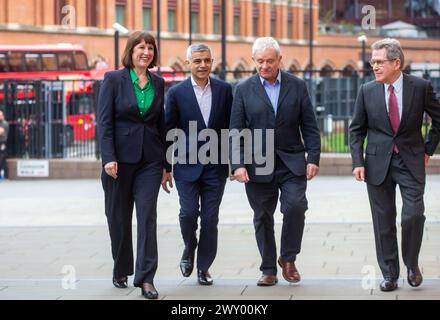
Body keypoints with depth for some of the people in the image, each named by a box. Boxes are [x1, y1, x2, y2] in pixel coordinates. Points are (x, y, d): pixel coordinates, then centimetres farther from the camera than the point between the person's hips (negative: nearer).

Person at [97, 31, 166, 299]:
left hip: (150, 160, 2)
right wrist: (109, 158, -16)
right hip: (121, 158, -2)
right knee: (119, 218, 8)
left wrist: (165, 162, 10)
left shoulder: (158, 83, 9)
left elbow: (161, 123, 12)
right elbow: (104, 122, -7)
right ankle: (121, 272, 24)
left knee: (147, 217, -6)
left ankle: (146, 278, -7)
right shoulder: (113, 80, -2)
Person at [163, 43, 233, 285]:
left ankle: (204, 267, 15)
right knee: (188, 213, -10)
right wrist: (165, 168, 1)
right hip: (187, 166, -1)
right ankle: (189, 251, 18)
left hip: (215, 166, 1)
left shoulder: (224, 90, 3)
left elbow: (231, 127, 8)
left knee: (210, 219, 2)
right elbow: (168, 131, 1)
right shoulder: (177, 93, -2)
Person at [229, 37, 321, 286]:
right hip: (258, 165, 0)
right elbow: (236, 131, -1)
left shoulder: (297, 86, 4)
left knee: (296, 206, -16)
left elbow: (309, 126, 4)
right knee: (263, 218, 6)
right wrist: (238, 164, -10)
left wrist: (313, 158, -5)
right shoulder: (244, 90, 2)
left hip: (292, 163, 0)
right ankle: (269, 270, 16)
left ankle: (288, 259, 4)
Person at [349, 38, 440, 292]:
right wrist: (358, 162, -3)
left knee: (414, 215, -11)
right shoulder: (367, 91, 0)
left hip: (411, 161, -1)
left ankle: (412, 264, 13)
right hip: (378, 163, 2)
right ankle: (390, 274, 15)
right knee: (384, 221, 4)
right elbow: (357, 129, 7)